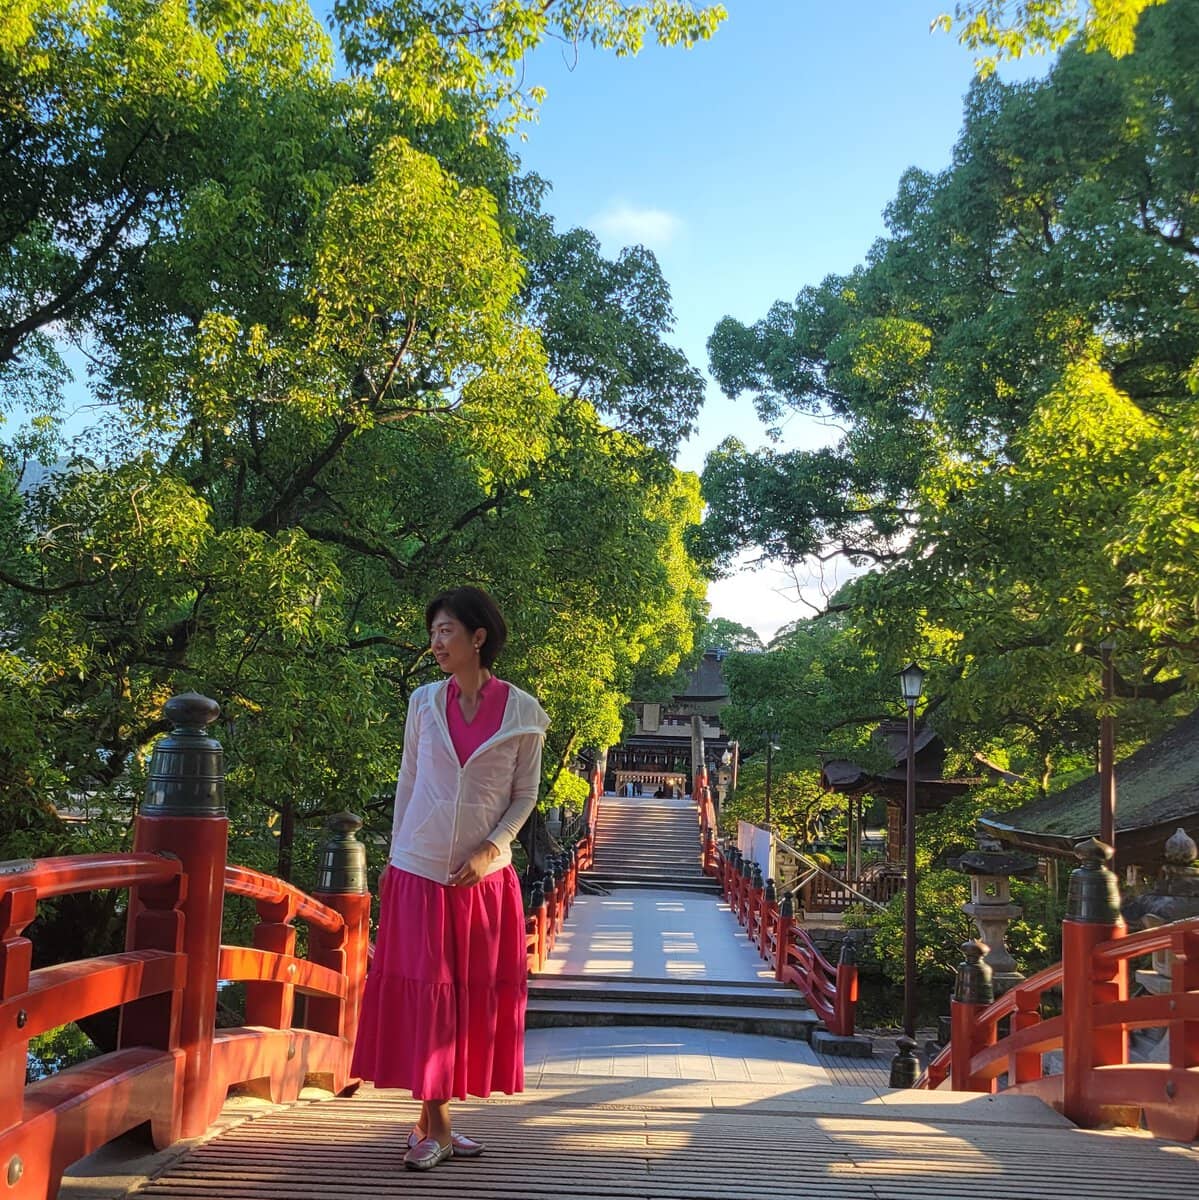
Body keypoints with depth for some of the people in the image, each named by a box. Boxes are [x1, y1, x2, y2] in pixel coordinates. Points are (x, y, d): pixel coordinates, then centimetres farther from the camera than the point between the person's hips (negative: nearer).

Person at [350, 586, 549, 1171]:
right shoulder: (424, 702, 2)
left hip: (484, 876, 0)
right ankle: (436, 1125, 9)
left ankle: (432, 1124, 18)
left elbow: (525, 794, 2)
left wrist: (491, 849, -11)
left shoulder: (522, 712, -3)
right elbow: (407, 783, 8)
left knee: (474, 996, 5)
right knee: (423, 991, 0)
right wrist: (395, 857, 8)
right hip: (419, 870, 0)